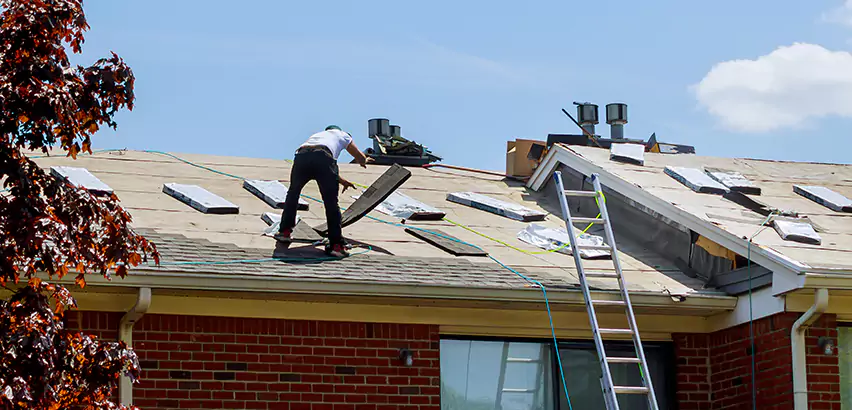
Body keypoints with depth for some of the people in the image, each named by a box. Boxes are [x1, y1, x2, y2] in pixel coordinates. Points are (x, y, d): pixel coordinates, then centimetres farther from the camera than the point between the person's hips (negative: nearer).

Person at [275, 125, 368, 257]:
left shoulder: (317, 134, 44)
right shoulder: (342, 135, 33)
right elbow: (361, 158, 37)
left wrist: (341, 181, 56)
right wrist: (363, 162, 62)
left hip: (301, 157, 4)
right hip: (323, 157, -4)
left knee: (293, 193, 28)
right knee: (331, 204, 3)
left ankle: (284, 231, 29)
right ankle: (337, 245, -1)